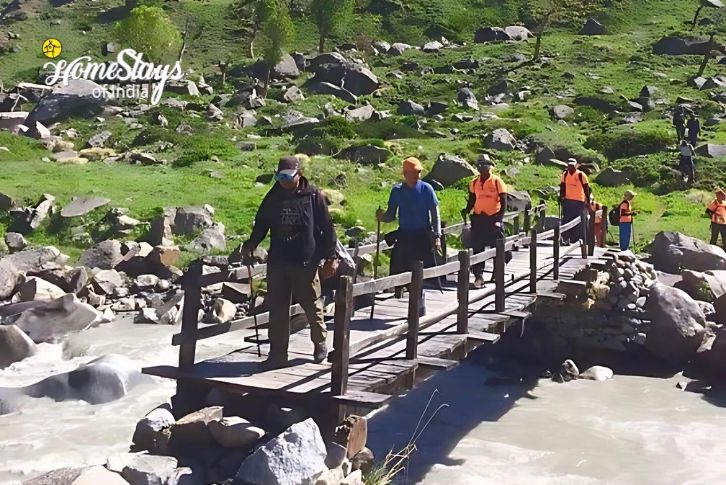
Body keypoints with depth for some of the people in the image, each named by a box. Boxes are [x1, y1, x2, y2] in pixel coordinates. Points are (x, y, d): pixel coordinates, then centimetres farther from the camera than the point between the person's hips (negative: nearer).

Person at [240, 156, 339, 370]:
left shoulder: (313, 196, -4)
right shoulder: (273, 197, 7)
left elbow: (326, 228, -3)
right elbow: (261, 224, 14)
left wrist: (331, 257, -5)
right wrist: (250, 244, -2)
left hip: (305, 263, -4)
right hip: (277, 262, 4)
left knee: (312, 306, 10)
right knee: (277, 310, 4)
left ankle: (320, 343, 33)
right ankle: (277, 355, 12)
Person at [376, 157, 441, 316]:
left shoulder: (426, 188, -4)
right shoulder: (397, 190, 3)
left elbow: (435, 214, -2)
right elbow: (391, 215, 7)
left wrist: (437, 236, -10)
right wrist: (382, 217, -15)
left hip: (422, 235, -3)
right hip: (403, 235, 3)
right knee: (399, 271, 2)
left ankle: (420, 308, 7)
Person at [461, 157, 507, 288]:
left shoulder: (497, 181, -5)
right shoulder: (474, 183, 6)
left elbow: (503, 202, -6)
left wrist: (500, 218, -16)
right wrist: (466, 210, -6)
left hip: (494, 218, -4)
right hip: (478, 218, 4)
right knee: (477, 248, 0)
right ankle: (478, 276, 2)